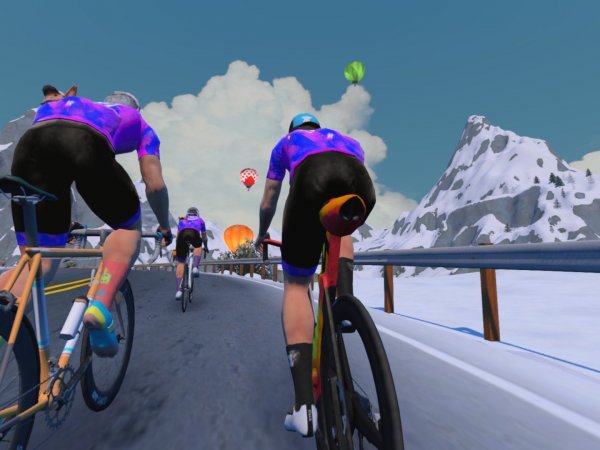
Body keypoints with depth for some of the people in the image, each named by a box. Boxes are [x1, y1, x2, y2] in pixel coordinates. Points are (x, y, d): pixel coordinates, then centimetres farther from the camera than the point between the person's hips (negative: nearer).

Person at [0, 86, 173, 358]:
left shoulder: (71, 103, 45)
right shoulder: (139, 123, 34)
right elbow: (155, 185, 23)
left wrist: (65, 225, 55)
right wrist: (165, 227, 39)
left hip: (30, 141, 4)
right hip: (86, 145, -4)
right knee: (130, 228, 17)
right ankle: (100, 309, -5)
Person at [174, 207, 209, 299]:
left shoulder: (182, 220, 40)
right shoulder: (200, 220, 37)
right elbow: (204, 237, 45)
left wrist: (177, 248, 58)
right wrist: (206, 247, 61)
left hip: (182, 234, 1)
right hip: (194, 234, -1)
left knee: (180, 263, 11)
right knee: (198, 245, 34)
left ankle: (178, 290, 4)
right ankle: (195, 268, 16)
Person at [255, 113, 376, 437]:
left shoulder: (285, 142, 39)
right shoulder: (348, 141, 44)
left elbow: (267, 204, 41)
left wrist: (261, 235, 59)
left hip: (312, 180, -2)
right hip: (361, 186, 3)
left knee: (295, 284, 10)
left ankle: (304, 404, 3)